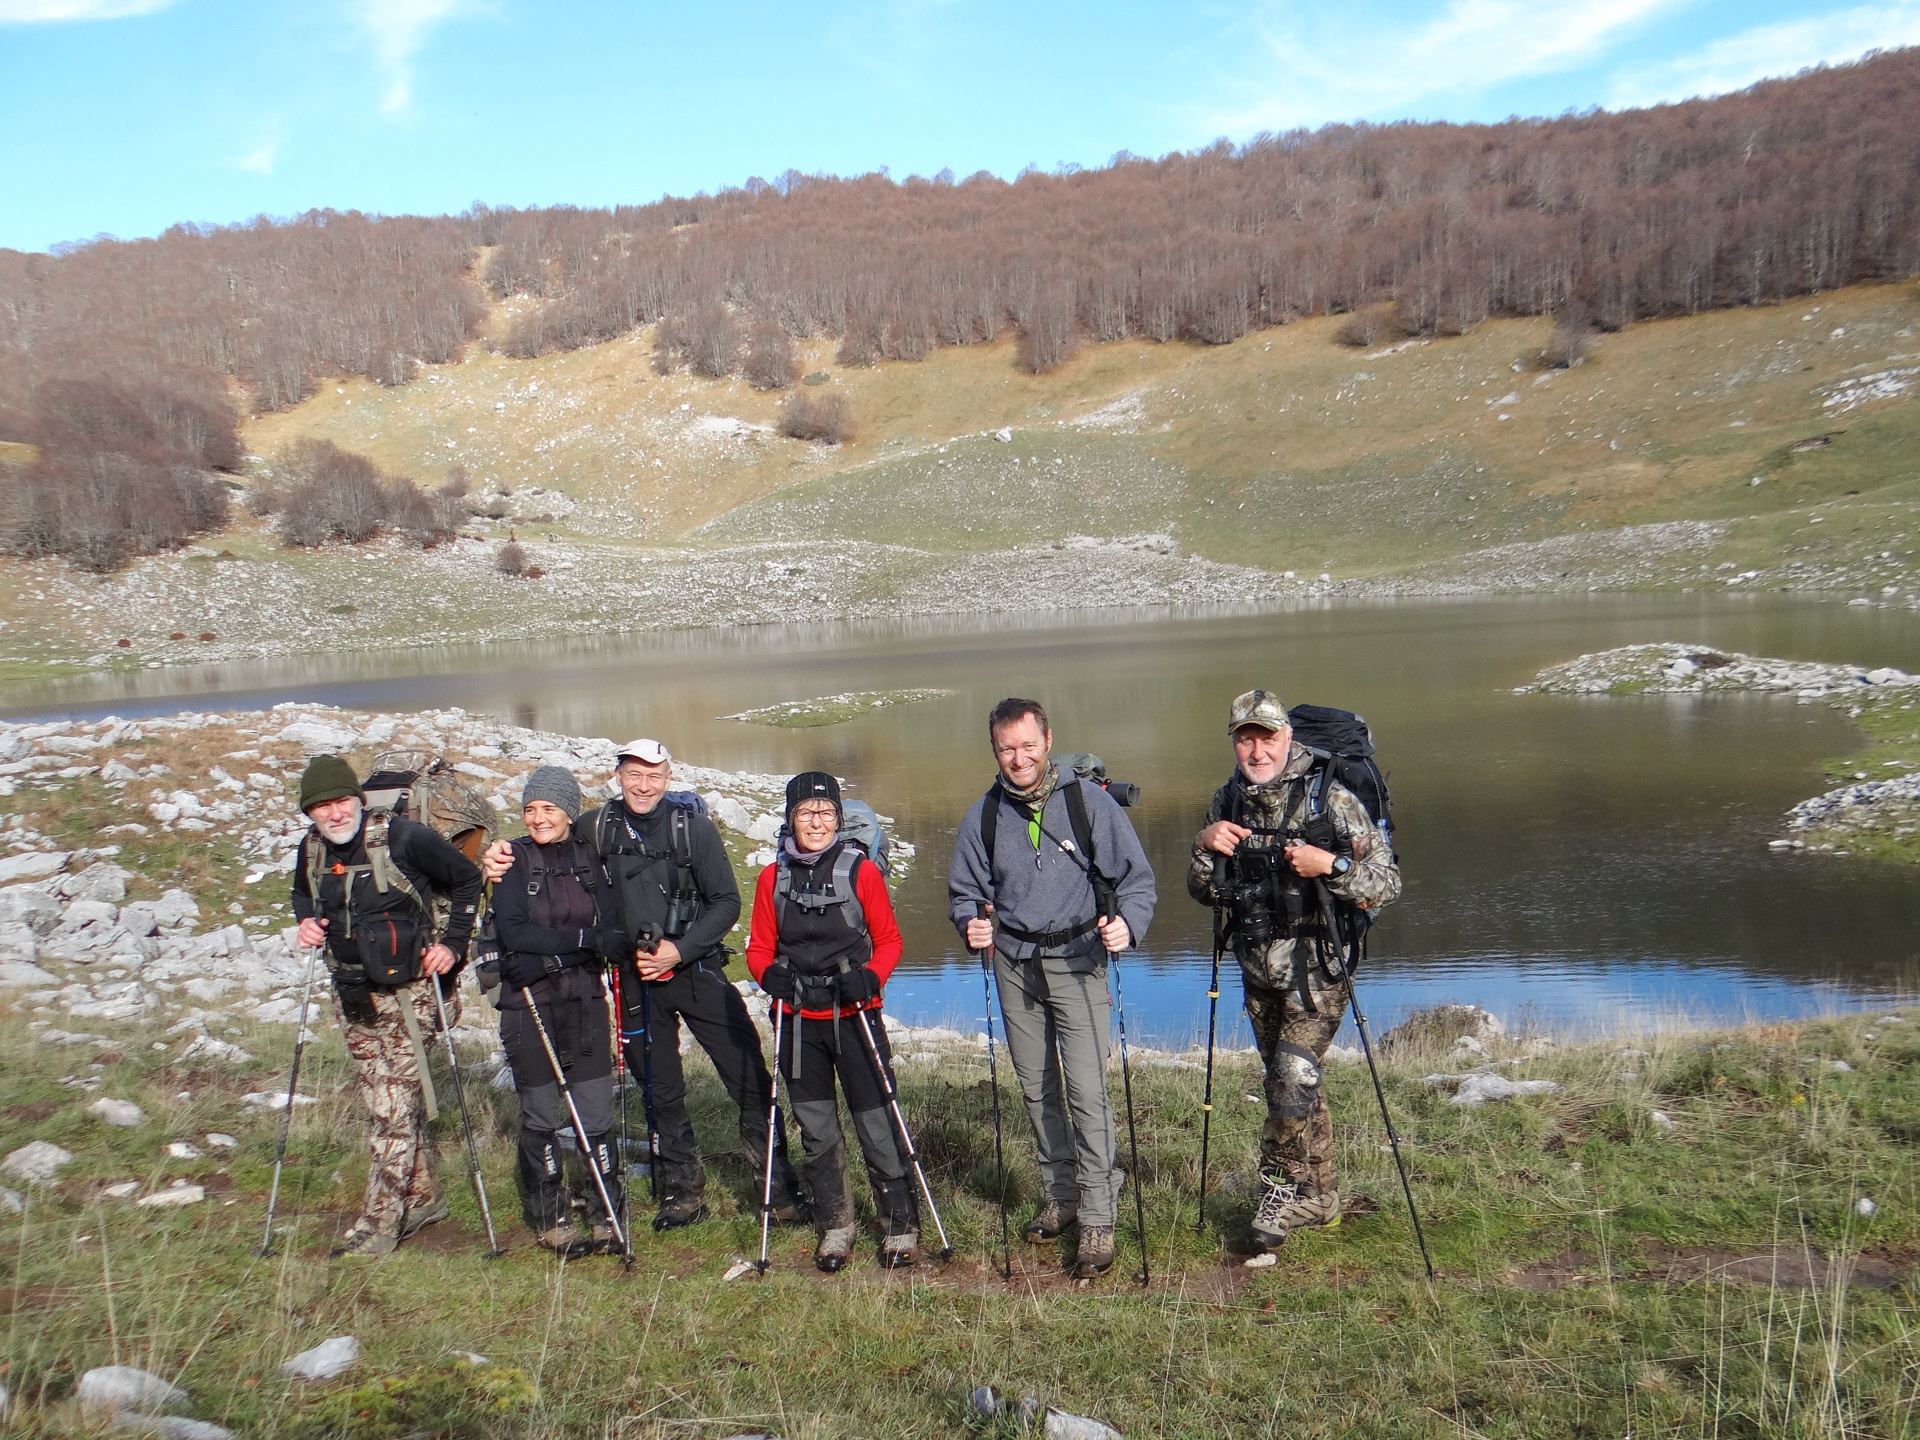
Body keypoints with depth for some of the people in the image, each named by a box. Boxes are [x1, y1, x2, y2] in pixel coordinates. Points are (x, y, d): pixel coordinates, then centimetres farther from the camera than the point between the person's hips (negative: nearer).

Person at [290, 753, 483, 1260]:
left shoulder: (403, 837, -16)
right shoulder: (311, 850, 3)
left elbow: (466, 880, -6)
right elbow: (303, 895, 25)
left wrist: (452, 945, -11)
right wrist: (306, 921, 2)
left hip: (407, 991, -7)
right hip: (353, 996, 7)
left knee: (394, 1108, -7)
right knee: (382, 1103, 14)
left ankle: (380, 1223, 1)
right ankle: (424, 1196, 30)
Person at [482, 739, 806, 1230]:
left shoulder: (694, 828, -3)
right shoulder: (596, 827, 2)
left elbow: (726, 902, -3)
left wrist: (680, 949, -14)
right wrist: (501, 856, -6)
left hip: (697, 971, -2)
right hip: (635, 980, 2)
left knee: (749, 1079, -5)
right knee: (660, 1092, 11)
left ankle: (782, 1189, 7)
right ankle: (683, 1191, 26)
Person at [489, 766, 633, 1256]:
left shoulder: (587, 859, 7)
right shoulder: (513, 861, 0)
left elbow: (612, 930, -3)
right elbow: (513, 931, -13)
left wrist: (552, 956, -19)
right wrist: (583, 939, -21)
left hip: (584, 1000, 2)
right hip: (528, 1003, -2)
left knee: (596, 1112, 1)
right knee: (541, 1115, 5)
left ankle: (605, 1214, 13)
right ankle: (549, 1218, 19)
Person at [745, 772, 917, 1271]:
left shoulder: (861, 870, -4)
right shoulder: (773, 877, 5)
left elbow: (888, 940, 1)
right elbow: (759, 948, 9)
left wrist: (870, 977, -18)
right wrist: (769, 974, -12)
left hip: (854, 1015, -3)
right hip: (798, 1019, 3)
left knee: (876, 1124, -3)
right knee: (816, 1129, 10)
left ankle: (901, 1227, 12)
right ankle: (834, 1228, 25)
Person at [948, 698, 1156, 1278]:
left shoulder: (1089, 801, -7)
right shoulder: (983, 816, 3)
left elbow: (1135, 876, -4)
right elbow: (965, 891, 10)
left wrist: (1127, 923, -23)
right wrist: (971, 924, -13)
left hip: (1077, 961, -4)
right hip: (1014, 966, 4)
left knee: (1086, 1089, -11)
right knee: (1036, 1088, 14)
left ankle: (1099, 1218, -1)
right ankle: (1061, 1194, 31)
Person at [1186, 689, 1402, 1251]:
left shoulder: (1332, 800, -14)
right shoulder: (1227, 801, 2)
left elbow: (1388, 884, -13)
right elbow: (1202, 893, 8)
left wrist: (1331, 864, -29)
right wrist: (1205, 847, -12)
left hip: (1317, 967, -5)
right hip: (1259, 969, 6)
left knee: (1290, 1082, -12)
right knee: (1294, 1087, 16)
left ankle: (1282, 1185, 11)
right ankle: (1319, 1198, 32)